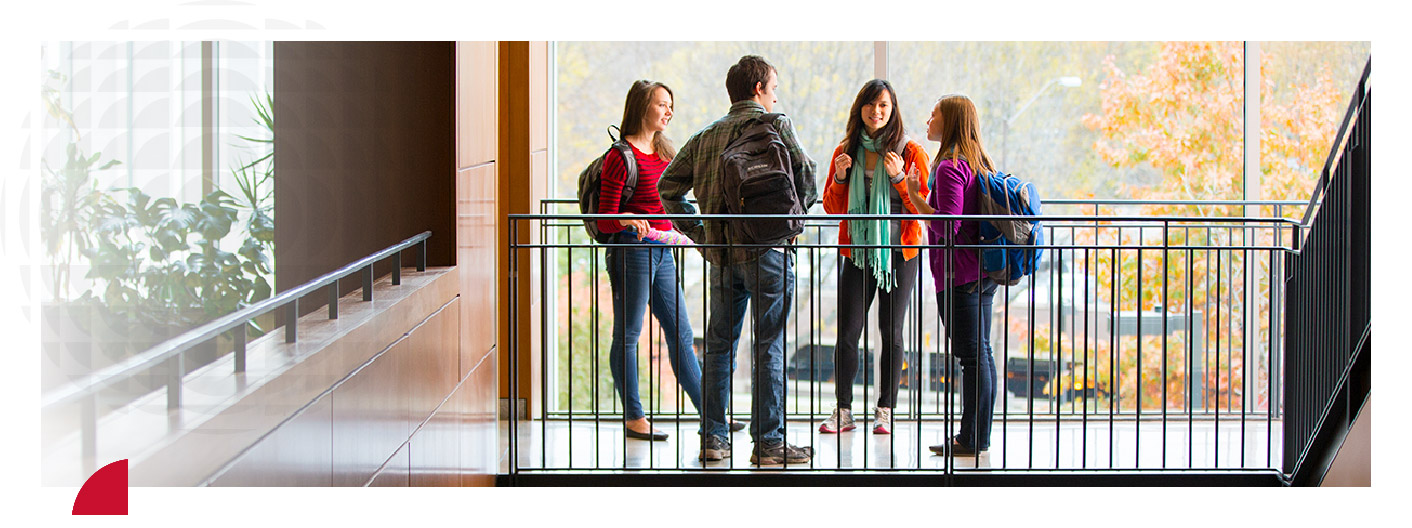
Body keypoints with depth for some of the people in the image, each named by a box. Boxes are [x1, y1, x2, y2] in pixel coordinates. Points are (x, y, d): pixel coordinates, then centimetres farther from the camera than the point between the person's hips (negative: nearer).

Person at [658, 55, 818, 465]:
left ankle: (712, 437, 12)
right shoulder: (774, 124, 0)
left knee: (719, 344, 12)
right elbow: (804, 172, -4)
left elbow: (668, 186, 13)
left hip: (720, 249, 5)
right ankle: (768, 442, 0)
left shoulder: (705, 135, 15)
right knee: (768, 346, -2)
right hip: (766, 247, -5)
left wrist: (697, 232, 13)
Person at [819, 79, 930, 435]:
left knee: (891, 333, 2)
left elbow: (922, 206, -3)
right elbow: (831, 207, 11)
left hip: (898, 253, -2)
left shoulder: (910, 152, 0)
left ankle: (886, 410, 10)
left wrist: (899, 177, -18)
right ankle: (843, 411, 6)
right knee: (847, 333, -3)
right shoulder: (847, 151, 9)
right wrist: (839, 178, -8)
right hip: (858, 251, 2)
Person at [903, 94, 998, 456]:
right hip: (983, 270, 10)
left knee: (971, 355, -6)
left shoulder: (950, 167, -15)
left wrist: (915, 197, -12)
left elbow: (948, 225, -21)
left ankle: (973, 439, -3)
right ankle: (978, 435, 17)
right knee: (981, 353, 11)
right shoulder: (980, 164, 15)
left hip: (959, 273, -10)